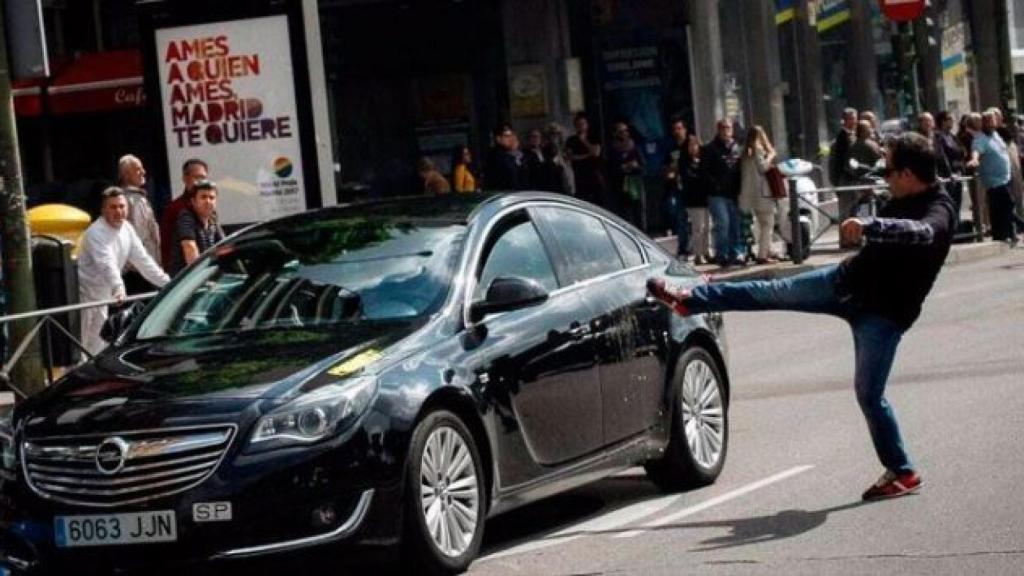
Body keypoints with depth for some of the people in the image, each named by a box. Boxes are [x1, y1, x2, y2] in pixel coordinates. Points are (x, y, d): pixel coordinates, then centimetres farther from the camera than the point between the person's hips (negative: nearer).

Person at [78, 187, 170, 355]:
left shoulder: (127, 228, 5)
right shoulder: (96, 233, -21)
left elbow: (142, 260, 8)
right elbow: (107, 264, -36)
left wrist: (167, 283, 3)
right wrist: (118, 289, -51)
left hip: (105, 293, 8)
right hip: (89, 292, -8)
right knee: (95, 347, -10)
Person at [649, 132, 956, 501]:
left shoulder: (939, 211, -23)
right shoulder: (904, 201, 4)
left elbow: (922, 233, -48)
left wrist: (868, 227, -58)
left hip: (883, 313, -8)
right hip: (849, 280, 8)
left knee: (869, 394, -8)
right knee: (773, 293, 12)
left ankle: (902, 473, 7)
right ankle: (687, 300, 24)